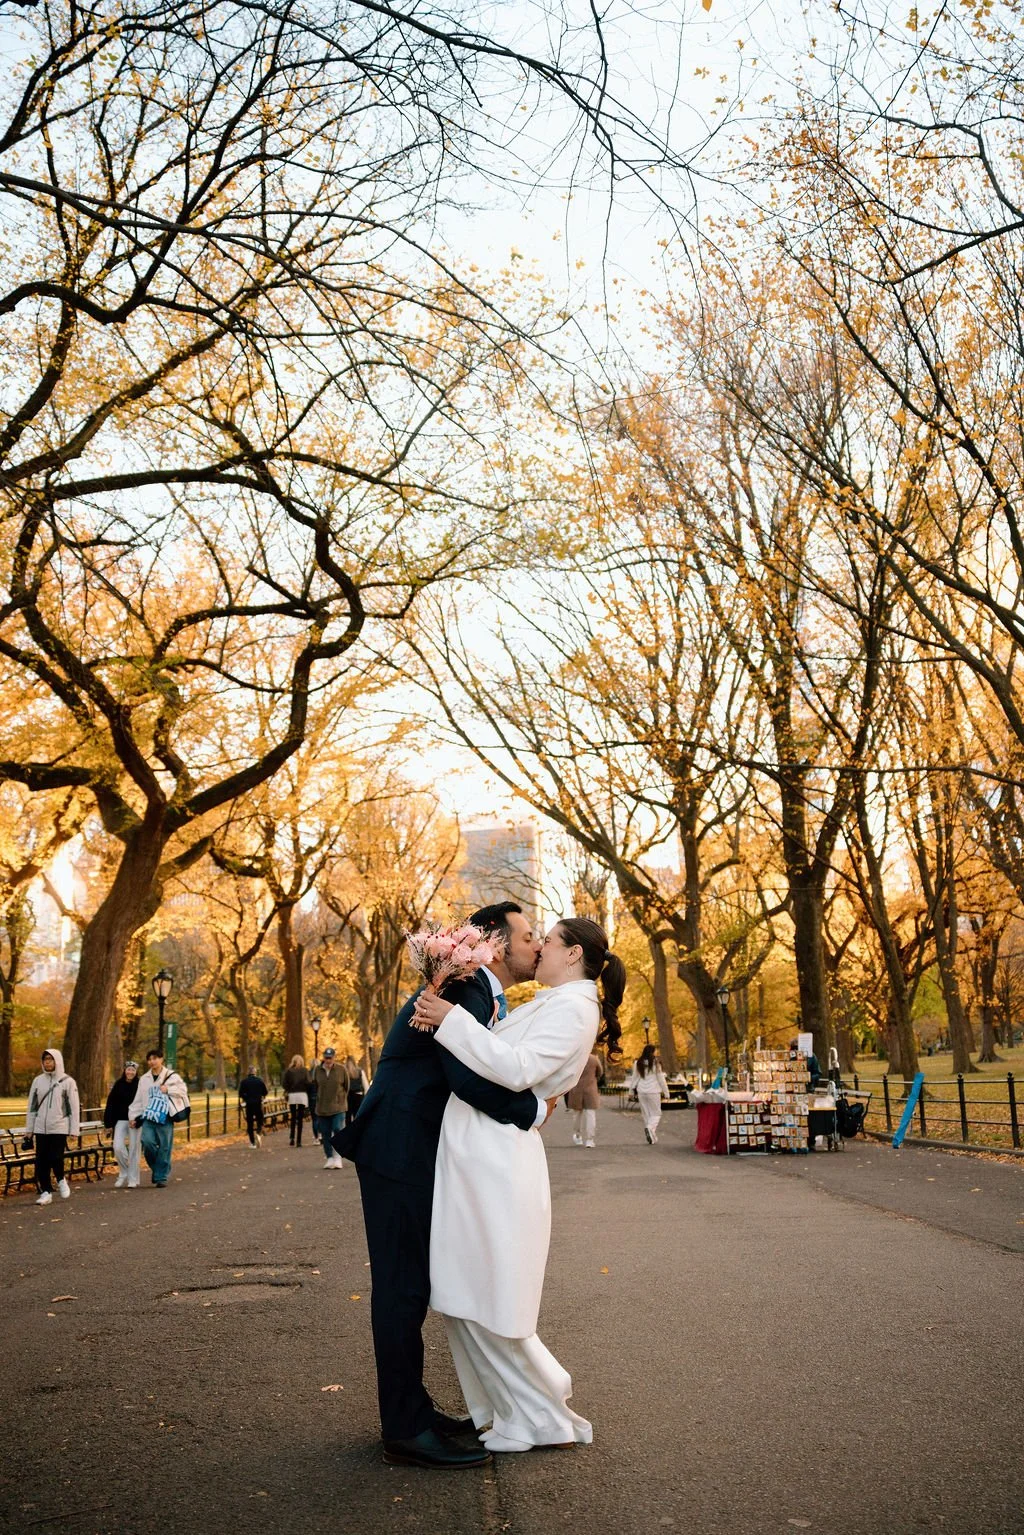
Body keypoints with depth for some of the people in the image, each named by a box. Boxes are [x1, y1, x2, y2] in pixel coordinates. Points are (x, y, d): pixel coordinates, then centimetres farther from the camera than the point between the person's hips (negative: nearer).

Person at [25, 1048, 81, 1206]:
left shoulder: (68, 1082, -3)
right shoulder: (38, 1081, 8)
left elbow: (74, 1108, -3)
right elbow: (32, 1107, 11)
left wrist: (74, 1130, -7)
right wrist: (29, 1129, 8)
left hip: (59, 1127, -4)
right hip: (41, 1128, 4)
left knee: (56, 1157, -11)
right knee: (41, 1161, 2)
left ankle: (61, 1180, 17)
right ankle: (46, 1191, 13)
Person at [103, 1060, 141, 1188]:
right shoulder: (118, 1085, 5)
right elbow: (111, 1104, 6)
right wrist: (109, 1123, 1)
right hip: (120, 1120, 2)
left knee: (134, 1149, 1)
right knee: (118, 1147, -7)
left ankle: (133, 1179, 10)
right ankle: (124, 1172, 17)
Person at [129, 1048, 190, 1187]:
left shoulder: (171, 1076, 3)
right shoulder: (144, 1079, 14)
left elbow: (183, 1090, 0)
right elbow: (138, 1100, 16)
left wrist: (168, 1089, -13)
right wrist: (133, 1116, 11)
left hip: (165, 1117, -2)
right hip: (148, 1117, 2)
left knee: (164, 1147, -2)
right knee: (147, 1141, -16)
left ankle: (161, 1177, 7)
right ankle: (156, 1168, 8)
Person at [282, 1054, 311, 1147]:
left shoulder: (289, 1071, 2)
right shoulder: (304, 1071, 0)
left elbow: (284, 1083, -7)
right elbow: (308, 1082, -10)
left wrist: (288, 1090, 8)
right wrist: (306, 1090, 6)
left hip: (292, 1095, 1)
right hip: (302, 1095, -1)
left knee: (292, 1118, 13)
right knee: (300, 1118, 2)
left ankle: (291, 1138, 0)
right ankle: (298, 1140, -3)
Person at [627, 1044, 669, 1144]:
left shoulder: (638, 1063, 2)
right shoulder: (655, 1063, -9)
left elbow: (634, 1078, 8)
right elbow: (661, 1079, -5)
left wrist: (631, 1091, 18)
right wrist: (666, 1092, 2)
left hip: (641, 1092, 4)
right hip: (653, 1091, -4)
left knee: (646, 1114, 13)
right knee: (656, 1113, 6)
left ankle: (652, 1137, 15)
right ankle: (650, 1128, -22)